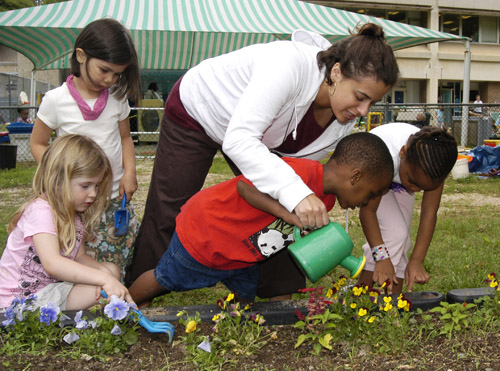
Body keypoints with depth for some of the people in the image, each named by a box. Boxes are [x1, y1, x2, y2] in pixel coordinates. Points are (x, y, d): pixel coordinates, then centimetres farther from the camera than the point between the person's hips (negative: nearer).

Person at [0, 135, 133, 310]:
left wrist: (103, 271, -16)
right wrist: (103, 279, -44)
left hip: (52, 285, 9)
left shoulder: (72, 213, 7)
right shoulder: (40, 211, -22)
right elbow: (52, 263, -37)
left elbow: (79, 256, 6)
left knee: (112, 270, 2)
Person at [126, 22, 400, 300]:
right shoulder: (290, 65, -43)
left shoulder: (346, 118, -20)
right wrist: (294, 191, -59)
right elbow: (238, 140, -50)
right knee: (168, 214, 2)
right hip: (195, 111, -6)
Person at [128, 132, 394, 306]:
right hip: (204, 228, -8)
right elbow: (245, 185, -35)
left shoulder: (327, 199, -2)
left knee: (247, 296, 18)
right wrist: (289, 214, -42)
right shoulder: (301, 172, -35)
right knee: (165, 281, 13)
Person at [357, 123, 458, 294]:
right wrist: (381, 257, -42)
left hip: (399, 182, 4)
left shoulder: (434, 162, -32)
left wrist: (417, 261, -34)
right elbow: (368, 210, -35)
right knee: (394, 233, -22)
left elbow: (429, 212, -28)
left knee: (401, 241, -4)